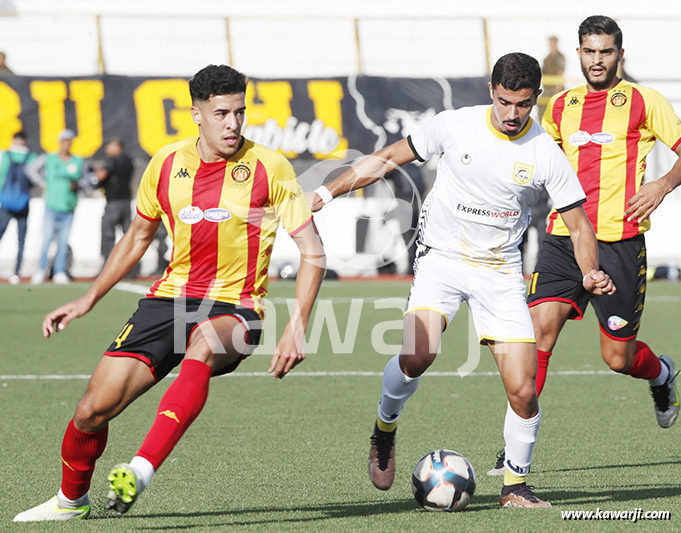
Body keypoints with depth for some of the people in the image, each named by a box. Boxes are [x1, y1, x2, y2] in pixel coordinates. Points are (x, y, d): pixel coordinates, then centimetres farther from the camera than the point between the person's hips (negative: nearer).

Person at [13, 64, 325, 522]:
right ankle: (71, 501, 24)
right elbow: (139, 236, 21)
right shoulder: (167, 164, 5)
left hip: (233, 310, -4)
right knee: (93, 410, -7)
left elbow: (313, 252, -6)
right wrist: (88, 300, 20)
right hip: (169, 298, 4)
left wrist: (296, 329, -16)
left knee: (203, 343, -41)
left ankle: (140, 473, -46)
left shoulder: (269, 168, -6)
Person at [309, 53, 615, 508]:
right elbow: (388, 159, 5)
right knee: (417, 356, -26)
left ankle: (516, 484, 14)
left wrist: (591, 273, -21)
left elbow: (579, 225, -2)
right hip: (441, 257, -1)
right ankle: (386, 427, 5)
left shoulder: (546, 155, -8)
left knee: (523, 391, -9)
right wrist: (324, 194, 0)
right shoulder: (455, 126, -7)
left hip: (500, 271, 1)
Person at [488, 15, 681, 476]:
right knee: (539, 330, -14)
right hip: (564, 238, 3)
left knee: (618, 358, 2)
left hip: (620, 242, -3)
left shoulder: (643, 101, 1)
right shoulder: (561, 106, 13)